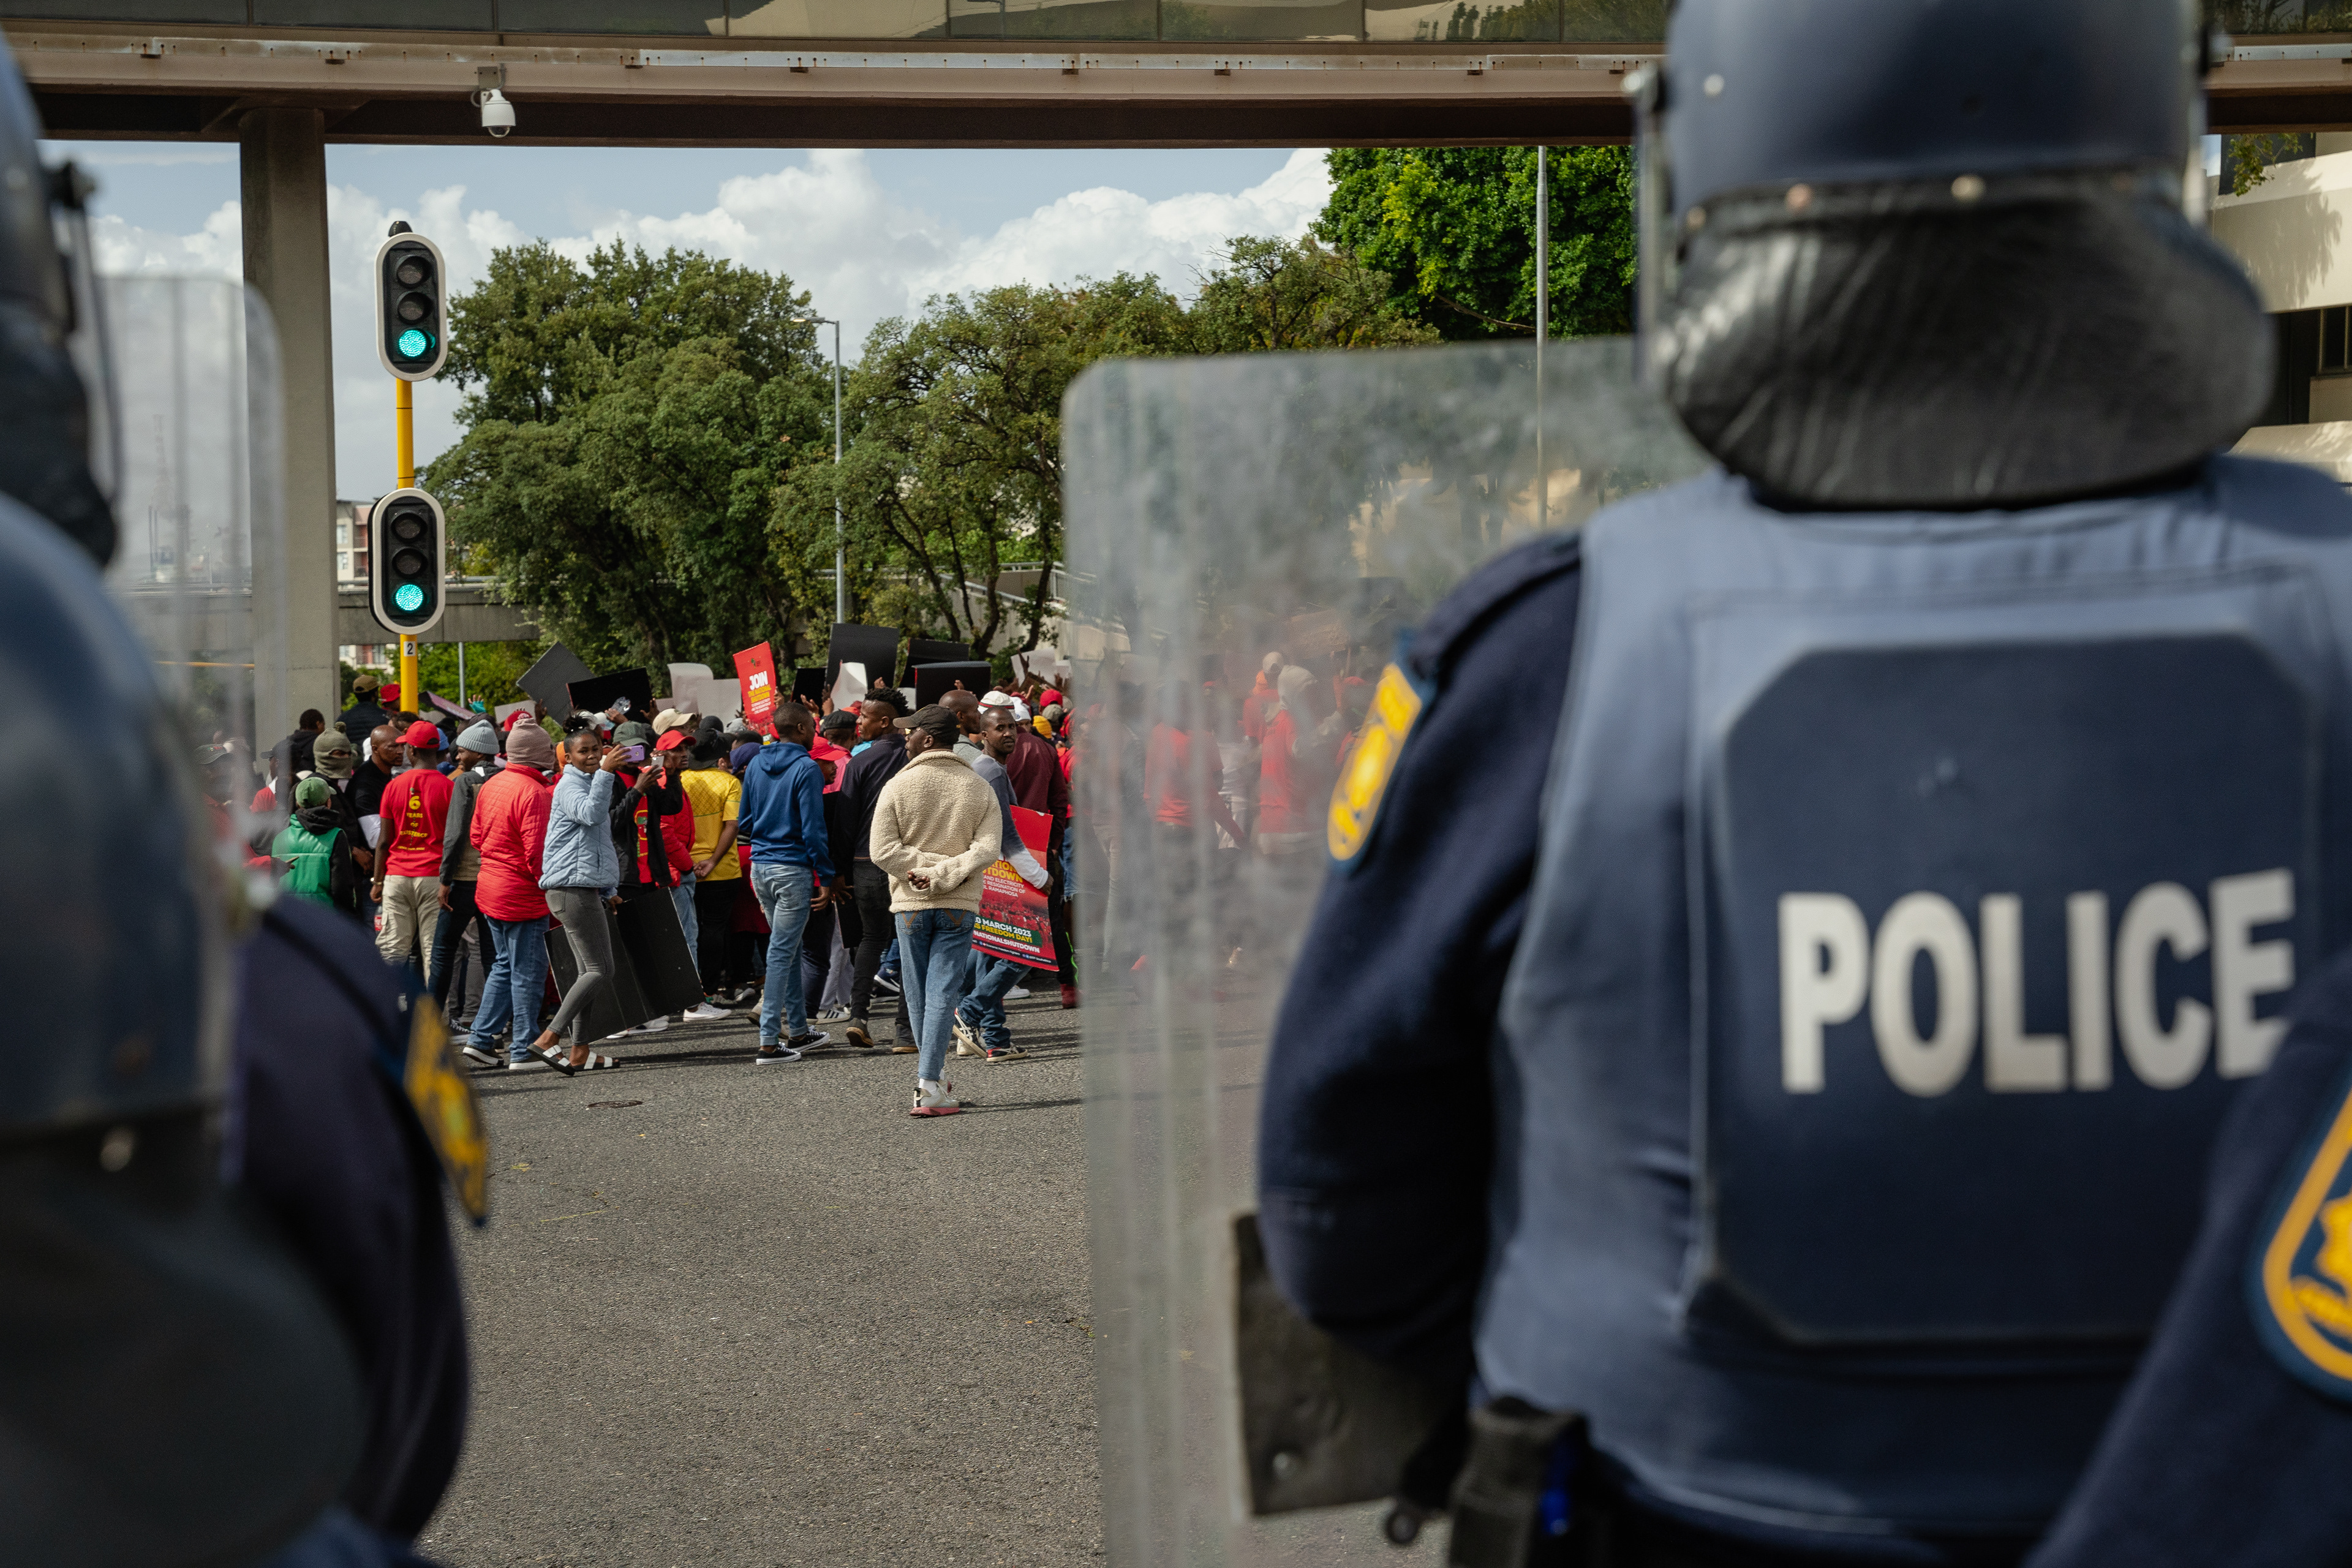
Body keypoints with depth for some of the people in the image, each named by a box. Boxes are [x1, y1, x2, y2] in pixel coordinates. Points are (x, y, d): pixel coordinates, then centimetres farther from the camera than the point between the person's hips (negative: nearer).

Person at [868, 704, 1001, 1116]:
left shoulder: (897, 787, -3)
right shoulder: (979, 789, 2)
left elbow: (883, 850, -11)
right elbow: (987, 849, -9)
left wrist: (924, 868, -6)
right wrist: (945, 874, -13)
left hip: (911, 904, 0)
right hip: (960, 906, 1)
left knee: (918, 993, 13)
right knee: (943, 992, -2)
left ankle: (932, 1074, 24)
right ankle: (929, 1085, -12)